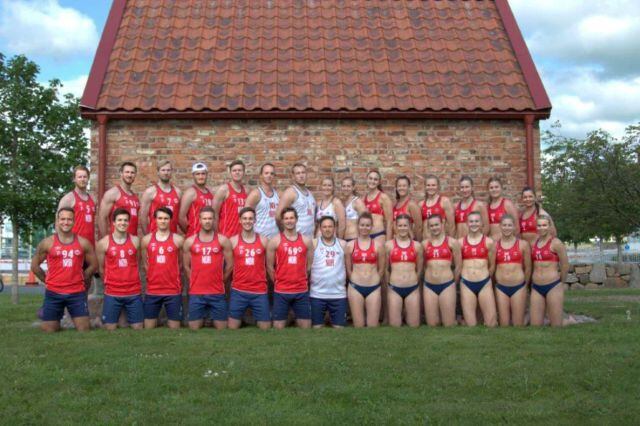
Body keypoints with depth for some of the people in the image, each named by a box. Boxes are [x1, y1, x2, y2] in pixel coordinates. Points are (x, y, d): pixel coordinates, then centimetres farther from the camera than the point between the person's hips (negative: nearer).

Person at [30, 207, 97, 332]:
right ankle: (57, 323, 36)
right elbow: (35, 266, 8)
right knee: (49, 330, 3)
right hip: (53, 293, 0)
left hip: (77, 293, 1)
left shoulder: (83, 242, 2)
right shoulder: (47, 243, -1)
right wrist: (48, 280, 7)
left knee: (84, 330, -1)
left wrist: (79, 279, 7)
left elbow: (93, 265, 11)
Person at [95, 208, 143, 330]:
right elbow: (101, 268, 6)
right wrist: (109, 283, 12)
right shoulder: (103, 243, -3)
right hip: (112, 293, -1)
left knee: (138, 328, 4)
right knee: (110, 329, 3)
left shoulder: (136, 241, 1)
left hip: (134, 293, 1)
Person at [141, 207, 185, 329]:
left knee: (174, 326, 3)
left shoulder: (178, 240, -1)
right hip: (152, 291, 2)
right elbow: (145, 263, 15)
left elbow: (181, 262, 8)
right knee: (148, 327, 7)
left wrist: (171, 275, 8)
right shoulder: (146, 239, 4)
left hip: (173, 291, -1)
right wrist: (154, 275, 10)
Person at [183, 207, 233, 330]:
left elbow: (230, 265, 5)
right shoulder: (190, 241, 3)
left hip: (218, 293, 0)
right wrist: (196, 281, 7)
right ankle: (203, 317, 31)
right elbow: (186, 266, 9)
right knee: (194, 328, 3)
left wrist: (220, 281, 7)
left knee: (221, 328, 5)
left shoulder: (223, 240, 1)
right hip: (196, 293, 0)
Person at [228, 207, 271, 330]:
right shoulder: (233, 241, 0)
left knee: (265, 328, 4)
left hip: (260, 292, 1)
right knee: (232, 327, 3)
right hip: (238, 291, -1)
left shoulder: (264, 240, 3)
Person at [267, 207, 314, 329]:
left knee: (306, 326, 6)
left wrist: (301, 280, 9)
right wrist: (278, 282, 6)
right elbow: (270, 267, 2)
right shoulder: (275, 241, -2)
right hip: (281, 291, -2)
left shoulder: (307, 241, 5)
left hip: (302, 291, 2)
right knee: (278, 327, 3)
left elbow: (309, 265, 11)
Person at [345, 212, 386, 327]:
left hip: (374, 288, 0)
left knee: (373, 325, 0)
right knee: (358, 325, 4)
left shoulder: (378, 244, 2)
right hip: (355, 288, 0)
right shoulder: (350, 245, 3)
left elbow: (381, 268, 8)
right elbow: (348, 269, 8)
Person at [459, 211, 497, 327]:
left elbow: (492, 265, 11)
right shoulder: (460, 242, 4)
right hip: (466, 284, 0)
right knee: (470, 324, 0)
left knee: (491, 323, -2)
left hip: (485, 284, 0)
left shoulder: (488, 242, 3)